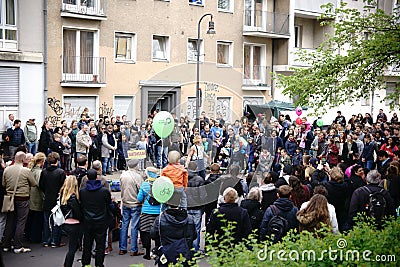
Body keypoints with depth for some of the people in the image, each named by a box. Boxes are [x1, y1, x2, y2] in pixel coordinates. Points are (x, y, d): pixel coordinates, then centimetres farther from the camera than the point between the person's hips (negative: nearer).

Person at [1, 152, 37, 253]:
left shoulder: (6, 170, -1)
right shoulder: (26, 171, -14)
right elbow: (34, 184, -5)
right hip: (22, 199, -5)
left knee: (9, 222, 13)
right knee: (20, 223, 1)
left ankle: (6, 245, 20)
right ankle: (18, 246, 3)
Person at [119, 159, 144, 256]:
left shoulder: (123, 175, 2)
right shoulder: (137, 176, -16)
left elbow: (121, 189, 11)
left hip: (125, 203, 5)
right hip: (135, 204, -5)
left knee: (124, 225, 11)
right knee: (134, 227, 0)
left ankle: (122, 248, 16)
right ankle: (134, 250, 3)